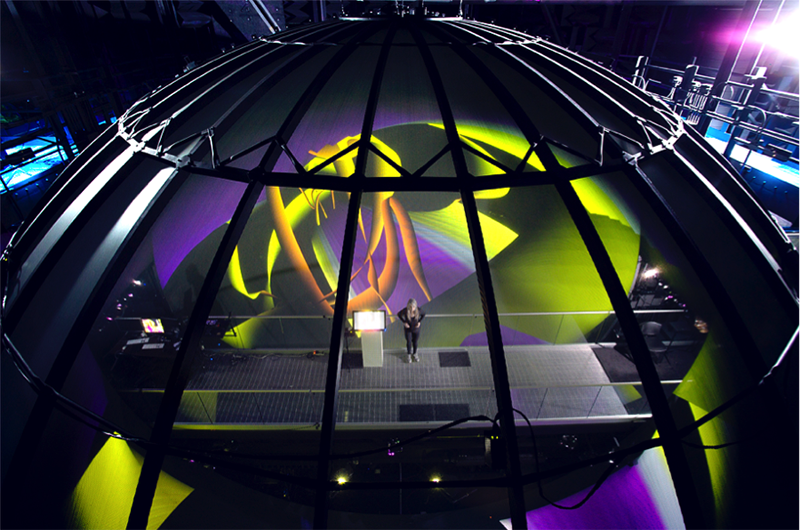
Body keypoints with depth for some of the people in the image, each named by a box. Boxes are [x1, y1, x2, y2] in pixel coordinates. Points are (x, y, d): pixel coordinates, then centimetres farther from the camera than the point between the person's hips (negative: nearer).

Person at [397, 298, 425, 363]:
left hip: (416, 328, 1)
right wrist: (404, 322, -18)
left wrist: (419, 322, -14)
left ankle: (414, 354, 49)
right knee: (409, 342, 16)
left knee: (415, 342, 20)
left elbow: (423, 314, -6)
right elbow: (399, 314, -11)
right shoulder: (405, 310, -32)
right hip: (408, 329, -1)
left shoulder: (419, 309, -29)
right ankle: (409, 355, 45)